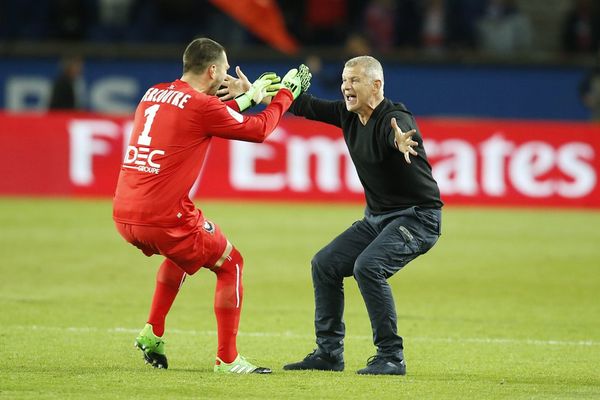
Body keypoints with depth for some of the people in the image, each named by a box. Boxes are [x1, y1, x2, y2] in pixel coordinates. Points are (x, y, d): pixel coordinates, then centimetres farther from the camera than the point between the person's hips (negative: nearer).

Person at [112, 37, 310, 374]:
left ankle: (152, 334, 29)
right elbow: (259, 131, 1)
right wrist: (285, 95, 16)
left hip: (124, 214, 8)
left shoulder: (154, 94, 13)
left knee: (182, 252, 37)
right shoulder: (201, 105, -10)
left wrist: (247, 98, 34)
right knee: (231, 264, 12)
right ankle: (227, 359, 10)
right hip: (164, 217, -8)